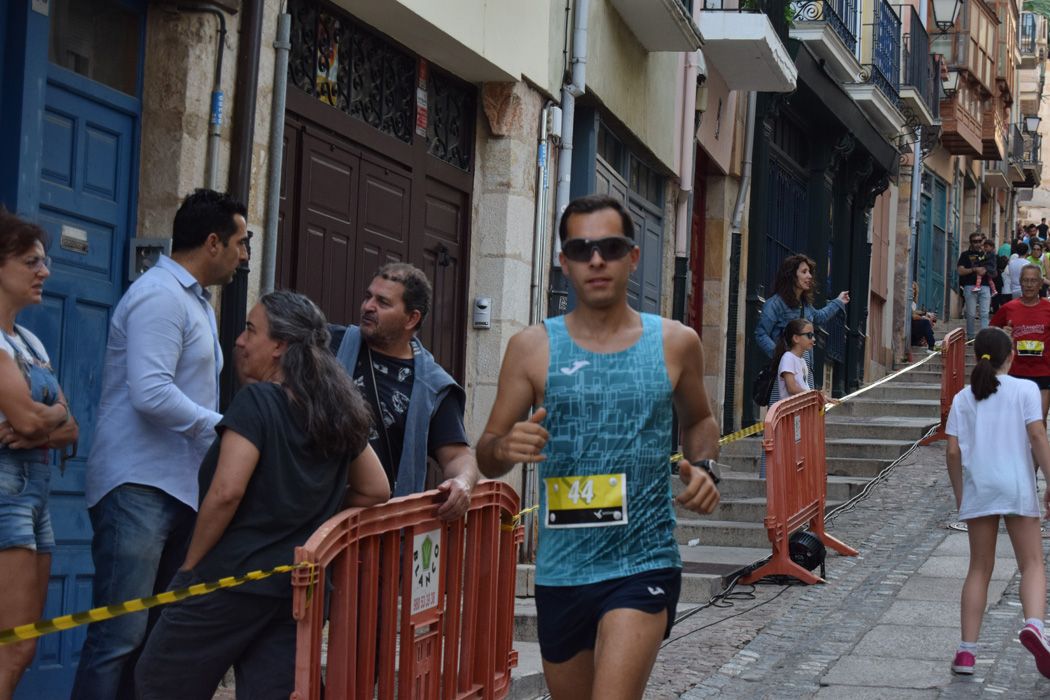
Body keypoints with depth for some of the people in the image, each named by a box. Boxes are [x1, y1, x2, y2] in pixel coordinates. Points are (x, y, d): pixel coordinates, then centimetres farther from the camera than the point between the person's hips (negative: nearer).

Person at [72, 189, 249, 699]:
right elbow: (151, 393, -21)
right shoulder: (161, 295, -11)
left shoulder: (195, 300, 20)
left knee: (157, 635, 9)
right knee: (120, 636, -11)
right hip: (139, 487, -10)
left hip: (180, 487, 10)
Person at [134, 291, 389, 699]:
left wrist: (190, 566, -9)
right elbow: (375, 491, 15)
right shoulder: (339, 411, 8)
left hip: (233, 577, -7)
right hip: (301, 585, 7)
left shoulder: (257, 400, -12)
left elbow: (227, 493, -20)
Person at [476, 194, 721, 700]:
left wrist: (703, 466, 0)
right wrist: (506, 448, -21)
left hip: (643, 566, -2)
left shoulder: (675, 344, 2)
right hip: (560, 571, 2)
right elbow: (486, 457, 2)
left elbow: (699, 419, 21)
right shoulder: (532, 348, -1)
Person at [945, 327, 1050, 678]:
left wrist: (959, 495, 14)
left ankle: (967, 649, 6)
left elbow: (953, 451, 4)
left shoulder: (963, 398, 8)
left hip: (978, 490, 2)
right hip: (1018, 488, -2)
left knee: (979, 569, 11)